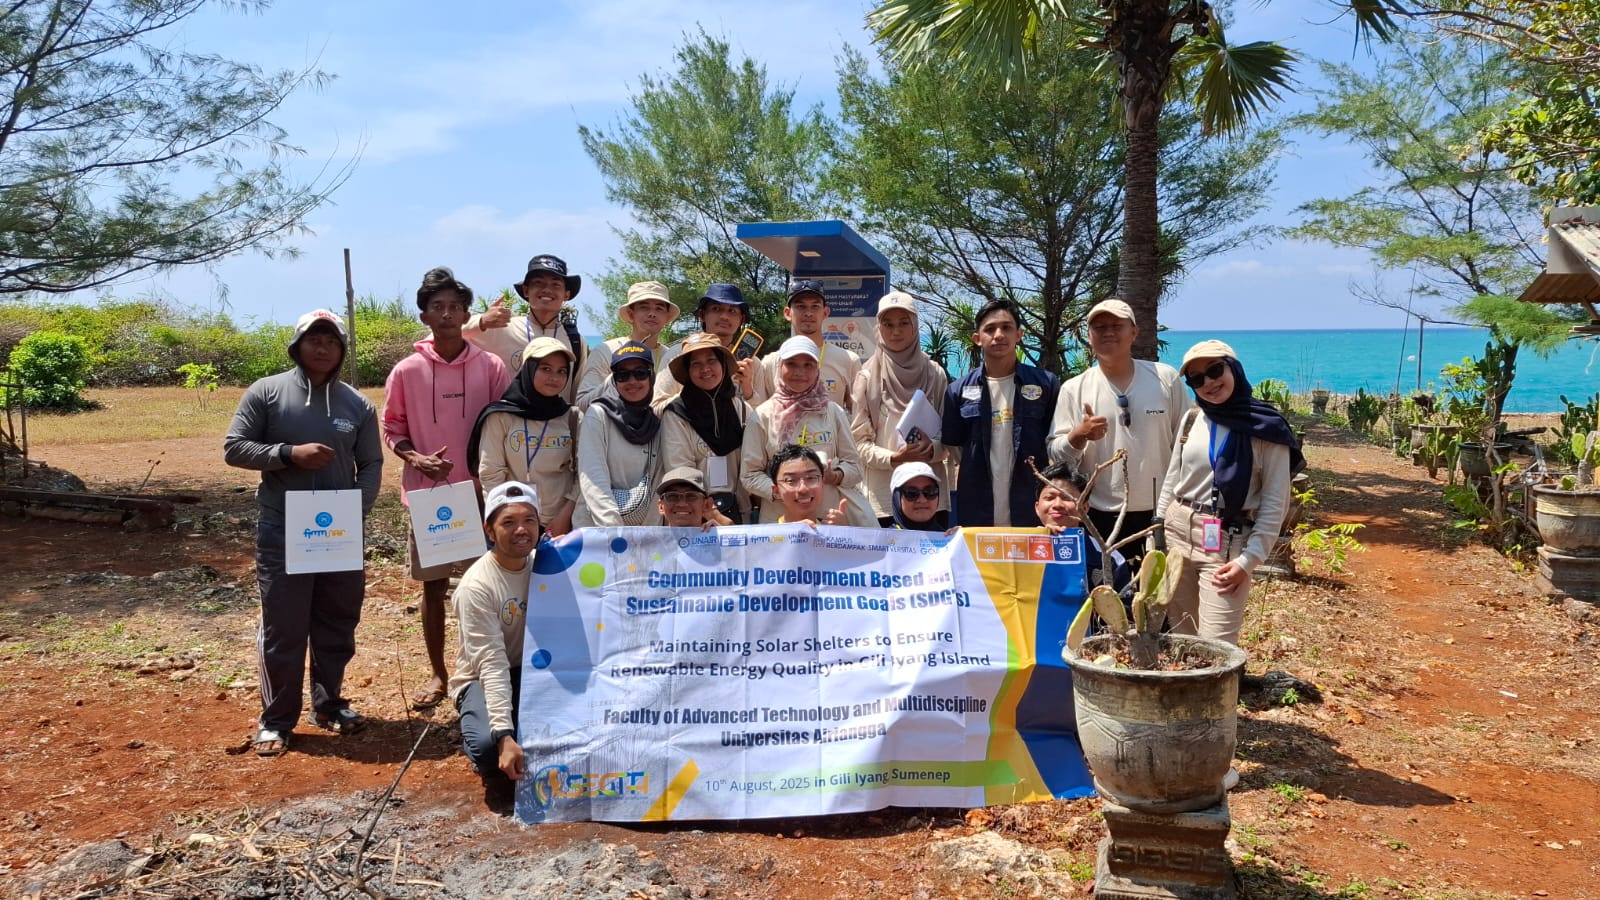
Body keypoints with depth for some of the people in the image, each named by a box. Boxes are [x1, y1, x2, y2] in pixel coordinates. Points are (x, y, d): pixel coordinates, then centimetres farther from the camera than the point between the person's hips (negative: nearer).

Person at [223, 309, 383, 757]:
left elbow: (371, 464, 7)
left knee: (338, 625, 12)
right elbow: (234, 448, -4)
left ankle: (328, 703, 29)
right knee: (283, 629, 2)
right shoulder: (266, 392, -2)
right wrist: (288, 453, -18)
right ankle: (276, 719, 14)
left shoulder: (357, 404, 5)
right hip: (283, 534, -3)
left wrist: (359, 509, -9)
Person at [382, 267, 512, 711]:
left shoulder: (491, 367, -3)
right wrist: (415, 458, -11)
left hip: (481, 493, -1)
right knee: (433, 586, 10)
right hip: (428, 494, 1)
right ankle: (437, 674, 23)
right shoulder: (407, 371, -2)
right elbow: (391, 428, 7)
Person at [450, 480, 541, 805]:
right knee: (488, 744, -35)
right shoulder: (476, 586, -21)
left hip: (534, 671, 5)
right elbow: (492, 664, -27)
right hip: (483, 680, -5)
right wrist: (505, 735, -36)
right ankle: (498, 770, 3)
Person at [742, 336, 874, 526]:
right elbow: (750, 475, 0)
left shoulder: (833, 412, 7)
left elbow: (854, 466, 8)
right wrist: (779, 491, -16)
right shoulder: (762, 416, 2)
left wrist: (833, 476, -12)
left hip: (833, 514, 2)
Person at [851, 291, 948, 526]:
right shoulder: (868, 377, 1)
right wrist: (893, 459, -16)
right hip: (883, 495, -2)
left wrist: (932, 450, -11)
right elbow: (859, 440, 0)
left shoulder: (934, 375, 7)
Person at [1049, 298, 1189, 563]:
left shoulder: (1166, 379, 2)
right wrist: (1079, 435, -21)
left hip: (1159, 514, 1)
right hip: (1098, 518, 0)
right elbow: (1055, 454, 0)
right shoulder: (1074, 389, 1)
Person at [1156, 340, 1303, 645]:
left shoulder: (1266, 428, -7)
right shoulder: (1191, 421, 7)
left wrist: (1249, 559, -14)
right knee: (1178, 638, 9)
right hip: (1176, 532, 5)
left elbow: (1275, 502, -7)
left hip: (1228, 542, -5)